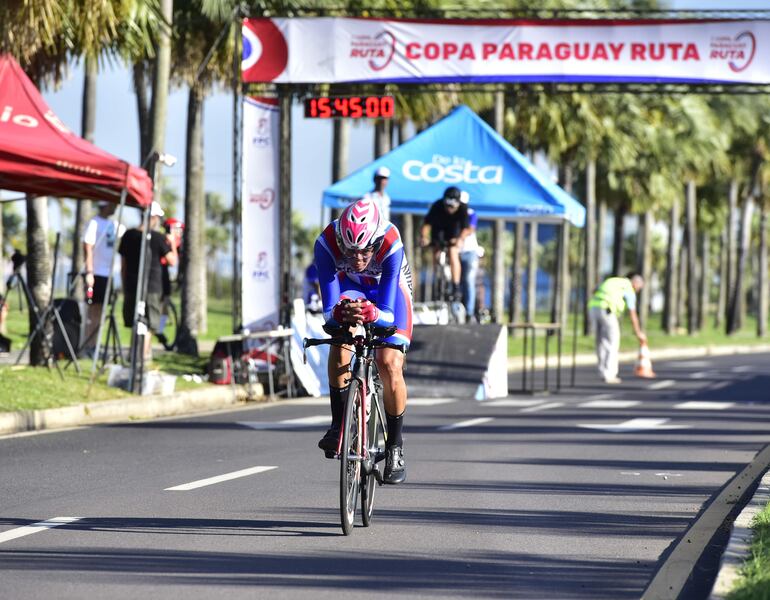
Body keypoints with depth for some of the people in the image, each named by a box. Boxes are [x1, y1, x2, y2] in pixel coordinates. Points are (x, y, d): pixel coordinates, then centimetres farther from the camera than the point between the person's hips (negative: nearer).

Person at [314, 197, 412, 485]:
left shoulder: (391, 245, -39)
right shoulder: (326, 244, -36)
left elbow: (387, 312, -41)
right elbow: (329, 307, -37)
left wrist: (372, 313, -64)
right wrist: (340, 313, -60)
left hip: (388, 289, -1)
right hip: (349, 288, 1)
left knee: (390, 365, -16)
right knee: (340, 344, -28)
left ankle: (395, 446, 0)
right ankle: (338, 425, -16)